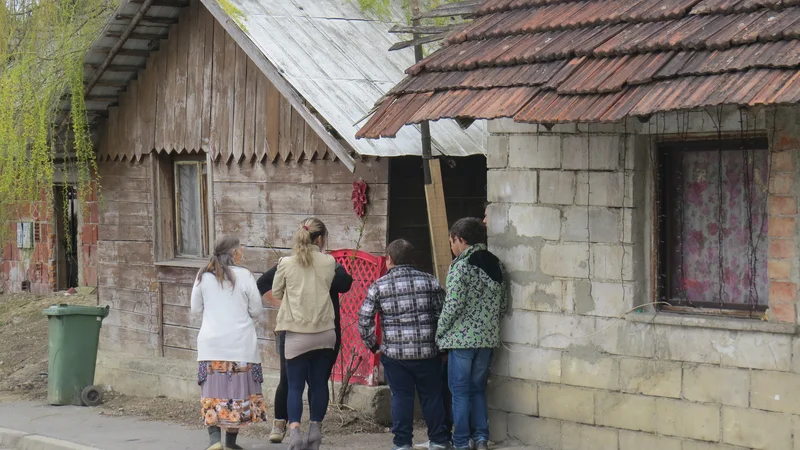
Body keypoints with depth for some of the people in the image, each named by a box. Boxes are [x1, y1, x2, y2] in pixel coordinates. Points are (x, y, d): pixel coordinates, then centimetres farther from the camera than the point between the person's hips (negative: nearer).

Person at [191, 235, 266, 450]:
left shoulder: (203, 276, 2)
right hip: (241, 342, -2)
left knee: (213, 391, 5)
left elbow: (195, 309, 9)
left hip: (211, 342, 2)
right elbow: (256, 310, -2)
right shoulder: (244, 275, -6)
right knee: (239, 391, 8)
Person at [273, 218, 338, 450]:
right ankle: (315, 431, 19)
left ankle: (294, 429, -16)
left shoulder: (286, 264, -5)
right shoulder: (328, 262, -4)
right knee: (319, 383, 13)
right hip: (324, 333, 1)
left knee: (295, 385, 1)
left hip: (297, 335, -1)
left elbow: (276, 293, 7)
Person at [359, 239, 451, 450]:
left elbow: (364, 320, -3)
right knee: (432, 396, 11)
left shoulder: (378, 286, -1)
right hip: (427, 353, 1)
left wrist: (373, 346, 9)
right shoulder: (429, 281, 2)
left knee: (401, 397, 7)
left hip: (394, 353, -1)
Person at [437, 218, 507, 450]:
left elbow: (453, 306, -16)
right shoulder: (497, 265, 8)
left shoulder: (461, 266, -13)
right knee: (478, 389, 16)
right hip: (488, 338, 6)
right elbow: (503, 305, 11)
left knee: (460, 391, 2)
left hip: (461, 337, -6)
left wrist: (439, 334, -6)